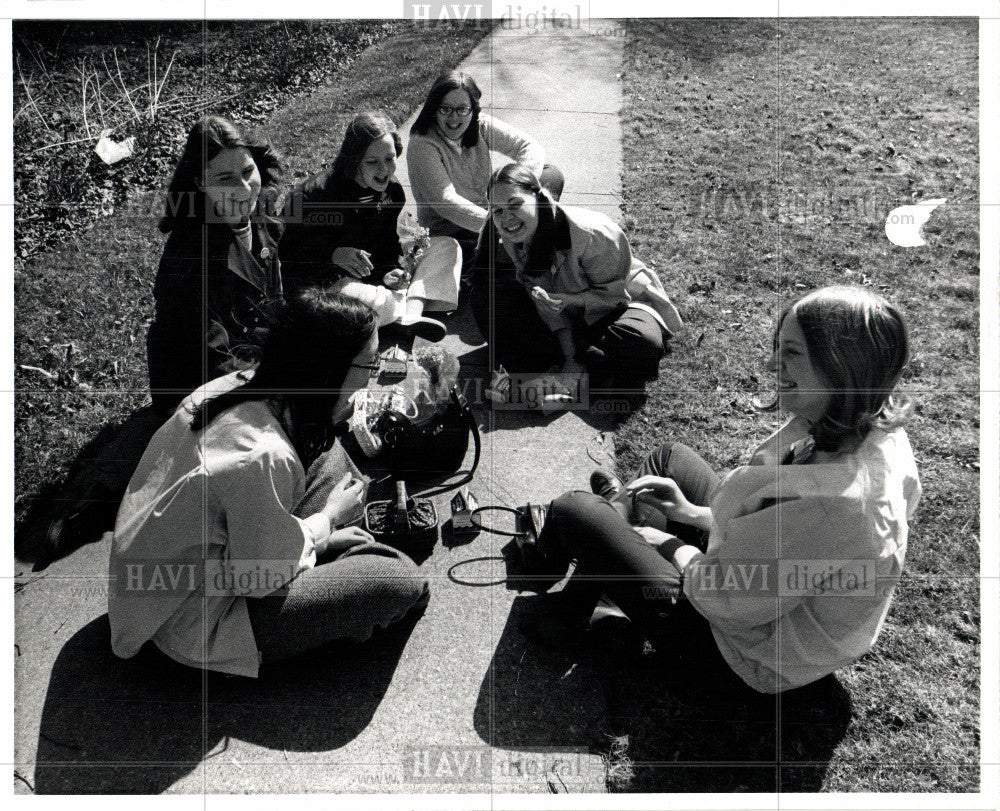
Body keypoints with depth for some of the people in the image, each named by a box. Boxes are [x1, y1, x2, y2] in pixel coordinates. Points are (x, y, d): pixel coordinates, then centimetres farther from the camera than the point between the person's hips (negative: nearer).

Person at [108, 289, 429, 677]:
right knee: (401, 579, -16)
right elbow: (258, 578, -22)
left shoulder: (240, 384, -9)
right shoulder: (264, 457, -35)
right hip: (194, 628, -9)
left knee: (326, 453, 6)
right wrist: (329, 517, -8)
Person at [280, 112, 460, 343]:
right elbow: (287, 248, -16)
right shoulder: (316, 193, -17)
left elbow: (388, 245, 8)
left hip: (372, 279, 7)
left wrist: (390, 272, -15)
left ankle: (411, 316, -26)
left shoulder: (393, 192, 1)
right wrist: (334, 254, -32)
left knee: (447, 246, -4)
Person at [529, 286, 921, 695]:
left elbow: (727, 601, -27)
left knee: (572, 510, -4)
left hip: (748, 661, -9)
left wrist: (678, 549, -7)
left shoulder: (836, 500, -40)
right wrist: (693, 513, 5)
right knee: (670, 457, 20)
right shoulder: (875, 432, -12)